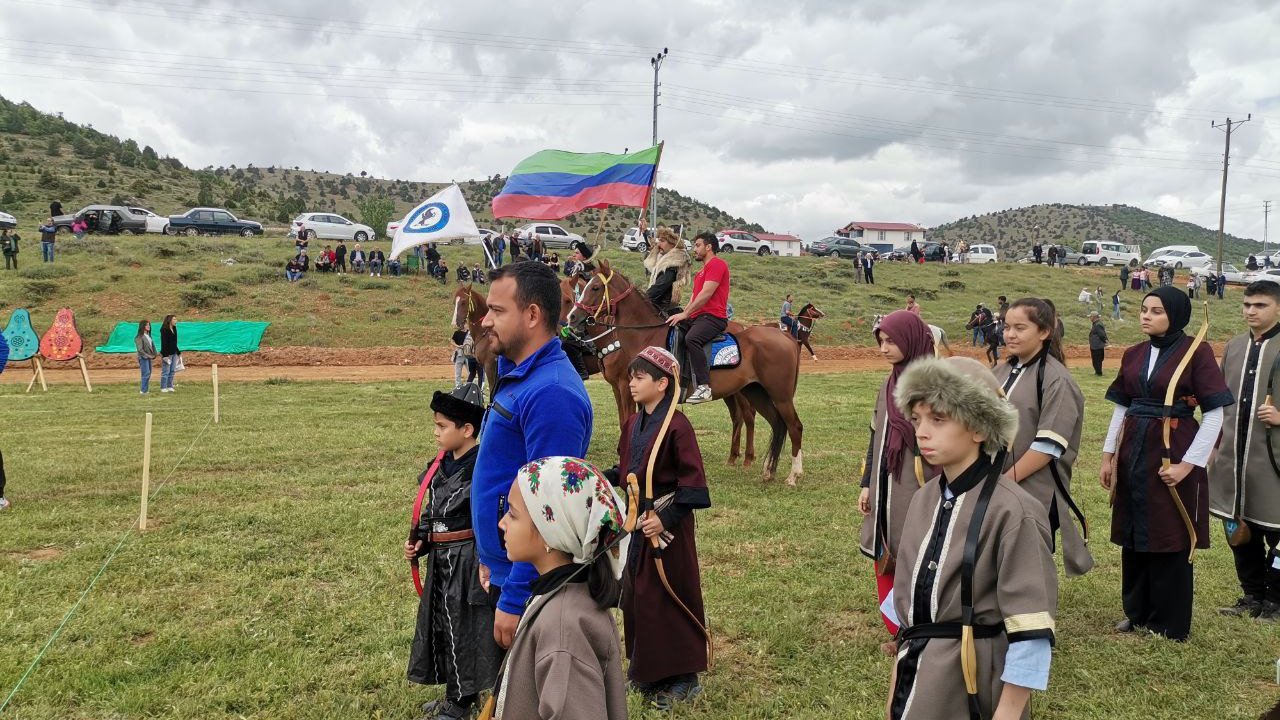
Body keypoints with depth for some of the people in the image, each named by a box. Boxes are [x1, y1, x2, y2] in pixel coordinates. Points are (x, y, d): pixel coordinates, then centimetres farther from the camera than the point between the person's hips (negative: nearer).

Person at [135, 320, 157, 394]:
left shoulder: (148, 336, 13)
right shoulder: (139, 337, -11)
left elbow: (152, 346, 16)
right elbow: (140, 349, -14)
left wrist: (154, 355, 4)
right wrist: (148, 355, -15)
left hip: (149, 357, 8)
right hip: (143, 357, -8)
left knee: (148, 374, 8)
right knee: (146, 373, -11)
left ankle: (145, 389, 14)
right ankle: (143, 390, -6)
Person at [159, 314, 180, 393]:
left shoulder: (174, 329, 13)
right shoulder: (164, 330, -11)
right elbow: (164, 343, -15)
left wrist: (178, 352, 18)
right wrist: (165, 355, -20)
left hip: (174, 353, 8)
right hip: (167, 353, -8)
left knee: (172, 371, 10)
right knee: (165, 371, -3)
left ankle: (170, 387, 16)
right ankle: (163, 388, 2)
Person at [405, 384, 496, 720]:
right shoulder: (441, 466, 5)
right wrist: (418, 542, 2)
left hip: (468, 562, -9)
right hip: (441, 560, 9)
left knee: (465, 629, 4)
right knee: (441, 625, 18)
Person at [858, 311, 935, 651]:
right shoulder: (889, 384, 10)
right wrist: (867, 485, 14)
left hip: (917, 492, -7)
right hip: (886, 489, 7)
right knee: (885, 562, 12)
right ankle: (900, 634, 26)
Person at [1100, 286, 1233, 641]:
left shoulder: (1197, 352, -9)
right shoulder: (1134, 354, 7)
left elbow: (1214, 413, -11)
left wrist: (1188, 463, -15)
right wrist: (1108, 455, 8)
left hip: (1174, 456, -5)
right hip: (1134, 454, 6)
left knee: (1170, 543, 4)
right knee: (1133, 538, 13)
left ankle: (1169, 625, 19)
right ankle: (1137, 613, 28)